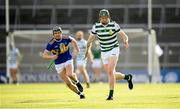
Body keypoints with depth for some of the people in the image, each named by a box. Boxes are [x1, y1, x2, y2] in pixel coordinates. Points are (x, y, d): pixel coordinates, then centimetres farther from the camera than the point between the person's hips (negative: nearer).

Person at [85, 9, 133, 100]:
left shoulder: (114, 25, -9)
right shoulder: (96, 27, -2)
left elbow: (124, 36, -7)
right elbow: (90, 39, 7)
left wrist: (125, 41, -28)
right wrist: (87, 50, 2)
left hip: (114, 50, -4)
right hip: (104, 52, 4)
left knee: (110, 71, -21)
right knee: (112, 74, 5)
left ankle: (111, 94, -17)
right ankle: (127, 77, 32)